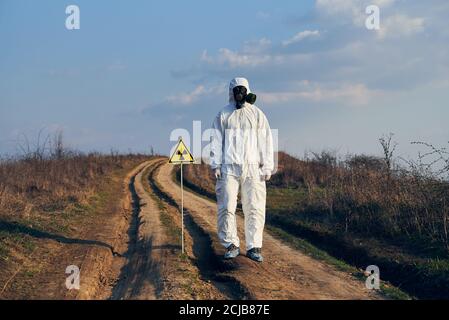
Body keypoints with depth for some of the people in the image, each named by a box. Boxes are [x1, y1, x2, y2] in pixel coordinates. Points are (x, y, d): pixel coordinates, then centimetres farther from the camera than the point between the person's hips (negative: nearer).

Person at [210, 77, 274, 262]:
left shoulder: (257, 114, 10)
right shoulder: (223, 115, 9)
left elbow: (266, 141, 7)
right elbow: (216, 141, 8)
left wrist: (267, 167, 1)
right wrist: (215, 165, -1)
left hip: (252, 169, 0)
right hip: (229, 168, 0)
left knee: (254, 209, -3)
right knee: (227, 207, -4)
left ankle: (254, 247, 3)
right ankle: (231, 245, 6)